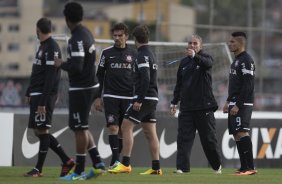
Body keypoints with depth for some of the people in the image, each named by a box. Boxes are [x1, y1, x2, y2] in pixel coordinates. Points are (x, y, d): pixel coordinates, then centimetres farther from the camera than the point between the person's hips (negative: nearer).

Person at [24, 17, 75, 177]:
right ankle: (67, 161, 13)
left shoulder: (52, 47, -13)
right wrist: (29, 92, 22)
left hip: (45, 96, -10)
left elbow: (51, 76, -18)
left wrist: (43, 101, -21)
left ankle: (39, 169, -2)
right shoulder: (43, 46, 16)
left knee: (42, 131, -6)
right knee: (38, 131, 9)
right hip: (36, 95, 10)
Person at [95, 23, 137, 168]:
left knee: (123, 130, 3)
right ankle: (116, 160, -19)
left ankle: (114, 162, 14)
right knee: (113, 127, -15)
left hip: (128, 98, 2)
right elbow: (100, 75, 8)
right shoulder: (107, 53, 5)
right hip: (111, 97, -2)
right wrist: (98, 97, 2)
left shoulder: (133, 54, 9)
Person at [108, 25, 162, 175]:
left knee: (126, 127, -8)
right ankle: (156, 167, 5)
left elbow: (145, 79, -22)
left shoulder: (142, 55, -12)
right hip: (152, 98, 9)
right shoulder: (150, 54, 17)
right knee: (150, 132, 8)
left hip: (144, 98, -9)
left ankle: (125, 164, -12)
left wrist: (139, 100, -22)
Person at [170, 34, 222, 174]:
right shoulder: (184, 62, 14)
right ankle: (182, 167, -9)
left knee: (208, 138, 4)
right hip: (186, 107, 4)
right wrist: (174, 102, 14)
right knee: (183, 137, -6)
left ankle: (217, 166, 21)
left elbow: (207, 63, -28)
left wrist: (195, 56, -47)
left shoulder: (205, 58, -1)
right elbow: (179, 84, 20)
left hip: (204, 107, -4)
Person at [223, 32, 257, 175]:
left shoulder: (246, 60, -12)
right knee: (236, 135, 7)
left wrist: (238, 105, -22)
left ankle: (250, 167, -20)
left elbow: (248, 85, -19)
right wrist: (228, 102, 20)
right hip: (234, 104, 10)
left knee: (242, 132, -17)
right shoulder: (236, 61, 19)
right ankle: (244, 167, 9)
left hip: (242, 104, -10)